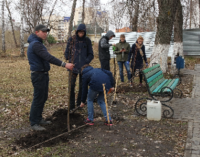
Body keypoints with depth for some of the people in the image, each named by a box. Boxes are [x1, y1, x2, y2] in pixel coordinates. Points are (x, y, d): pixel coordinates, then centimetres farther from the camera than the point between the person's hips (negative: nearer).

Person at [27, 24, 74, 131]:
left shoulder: (38, 43, 17)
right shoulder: (35, 44, -18)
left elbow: (46, 58, 19)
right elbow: (48, 57, -29)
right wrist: (64, 64, -34)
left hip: (43, 74, 10)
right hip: (38, 75, -10)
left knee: (43, 98, 16)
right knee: (38, 99, -5)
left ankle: (39, 118, 27)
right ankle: (34, 123, 4)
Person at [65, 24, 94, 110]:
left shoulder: (87, 41, 3)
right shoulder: (72, 39, 1)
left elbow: (91, 54, 6)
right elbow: (67, 52, 7)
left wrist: (86, 61, -8)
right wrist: (69, 61, -4)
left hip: (83, 67, 1)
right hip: (73, 66, -1)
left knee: (82, 86, 8)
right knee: (72, 85, -4)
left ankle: (80, 103, 22)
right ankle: (71, 105, 6)